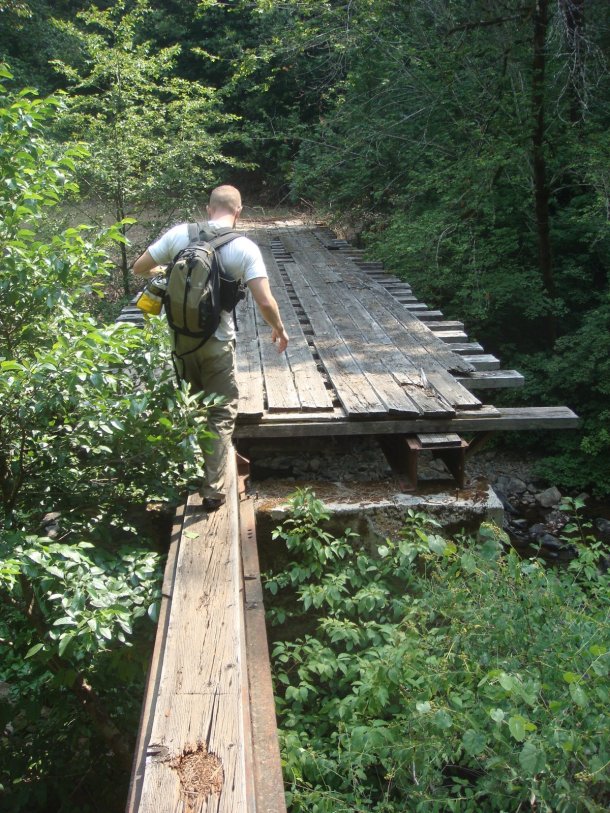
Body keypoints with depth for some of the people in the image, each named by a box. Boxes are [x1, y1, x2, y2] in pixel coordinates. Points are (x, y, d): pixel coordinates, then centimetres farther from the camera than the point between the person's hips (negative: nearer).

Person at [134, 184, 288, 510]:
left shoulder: (179, 234, -4)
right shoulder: (244, 248, -13)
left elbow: (139, 268, 4)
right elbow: (265, 303, -19)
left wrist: (165, 270, 25)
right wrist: (279, 328, 1)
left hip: (180, 337, 4)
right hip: (216, 342, -3)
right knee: (221, 414, 11)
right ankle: (212, 489, 11)